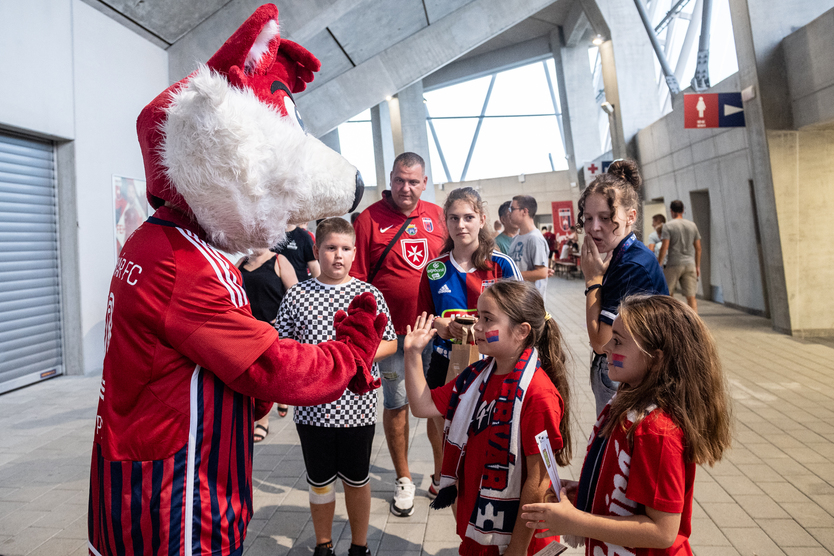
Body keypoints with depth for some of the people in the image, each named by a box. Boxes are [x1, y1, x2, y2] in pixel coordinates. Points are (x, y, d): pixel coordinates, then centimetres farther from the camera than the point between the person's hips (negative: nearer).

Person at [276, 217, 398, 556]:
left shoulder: (370, 294, -3)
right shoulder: (296, 295, -1)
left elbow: (390, 344, 1)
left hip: (357, 406, 0)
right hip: (312, 408, 1)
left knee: (357, 480, 16)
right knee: (319, 481, 18)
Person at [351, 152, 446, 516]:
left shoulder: (438, 216, 5)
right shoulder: (369, 218, -4)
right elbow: (356, 279, -5)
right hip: (393, 332, -3)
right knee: (396, 404, 10)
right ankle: (403, 478, 29)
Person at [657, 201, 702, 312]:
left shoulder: (668, 226, -5)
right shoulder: (692, 225, 10)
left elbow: (664, 248, -12)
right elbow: (698, 248, 12)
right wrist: (697, 266, 18)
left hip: (674, 264, -4)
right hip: (690, 265, 4)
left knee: (668, 294, 11)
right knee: (691, 296, 1)